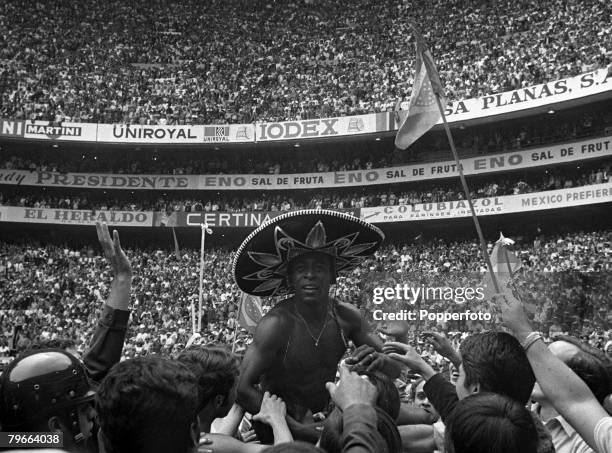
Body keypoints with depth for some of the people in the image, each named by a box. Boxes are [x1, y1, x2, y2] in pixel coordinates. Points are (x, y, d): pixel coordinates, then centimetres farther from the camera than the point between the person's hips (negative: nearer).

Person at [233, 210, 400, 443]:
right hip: (280, 422, -5)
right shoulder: (277, 324, -22)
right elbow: (244, 388, -23)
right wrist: (297, 428, -28)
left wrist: (379, 360, -27)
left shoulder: (346, 316, -9)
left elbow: (396, 369, -3)